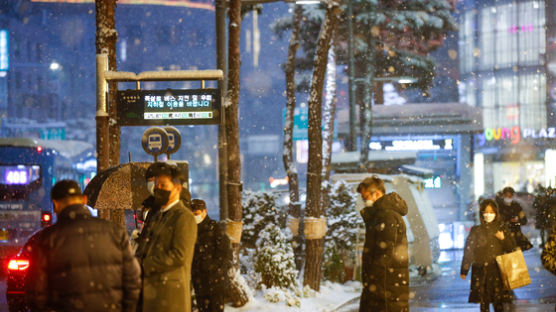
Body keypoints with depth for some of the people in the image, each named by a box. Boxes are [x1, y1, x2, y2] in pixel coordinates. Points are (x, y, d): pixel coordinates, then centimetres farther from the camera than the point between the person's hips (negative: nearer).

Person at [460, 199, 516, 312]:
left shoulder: (502, 228, 5)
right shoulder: (476, 231, 2)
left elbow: (511, 248, 6)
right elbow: (468, 251, 2)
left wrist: (503, 239, -13)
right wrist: (464, 271, 0)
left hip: (498, 271, 0)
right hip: (480, 272, 0)